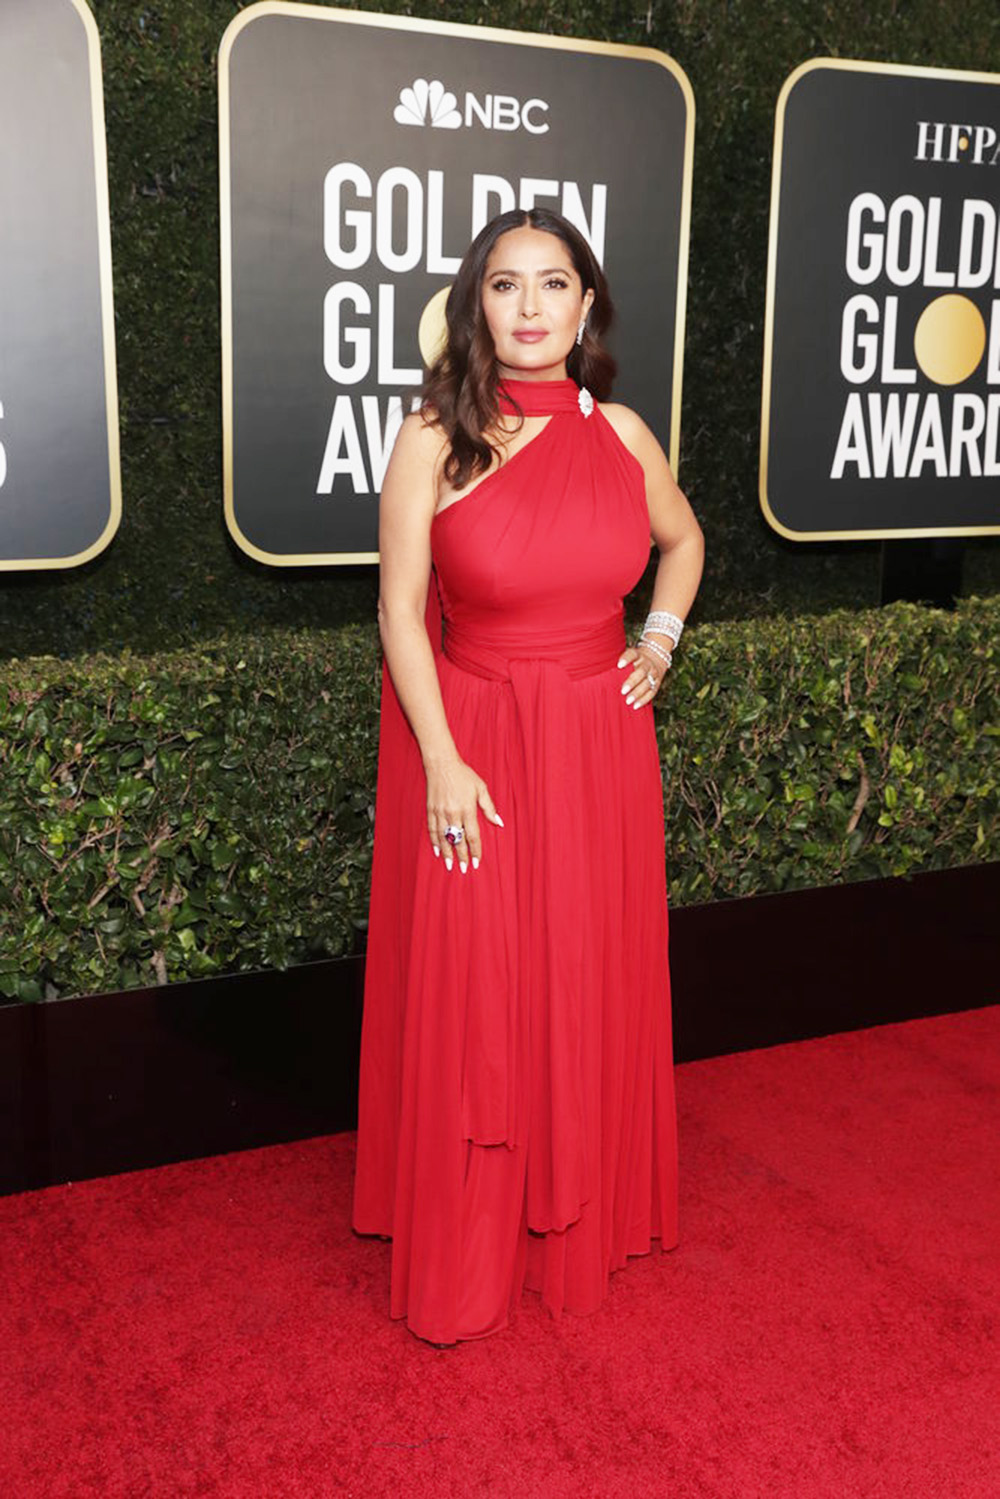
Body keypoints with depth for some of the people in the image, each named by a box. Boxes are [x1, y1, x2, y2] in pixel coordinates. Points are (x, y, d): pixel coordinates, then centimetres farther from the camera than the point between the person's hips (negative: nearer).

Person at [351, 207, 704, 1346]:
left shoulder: (621, 433, 3)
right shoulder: (434, 439, -7)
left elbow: (683, 540, 22)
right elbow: (400, 611, -9)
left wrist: (660, 643, 8)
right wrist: (444, 762, -14)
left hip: (600, 742, 3)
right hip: (473, 743, -3)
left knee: (592, 986, 12)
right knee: (469, 995, 3)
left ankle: (584, 1223, 33)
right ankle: (464, 1258, 22)